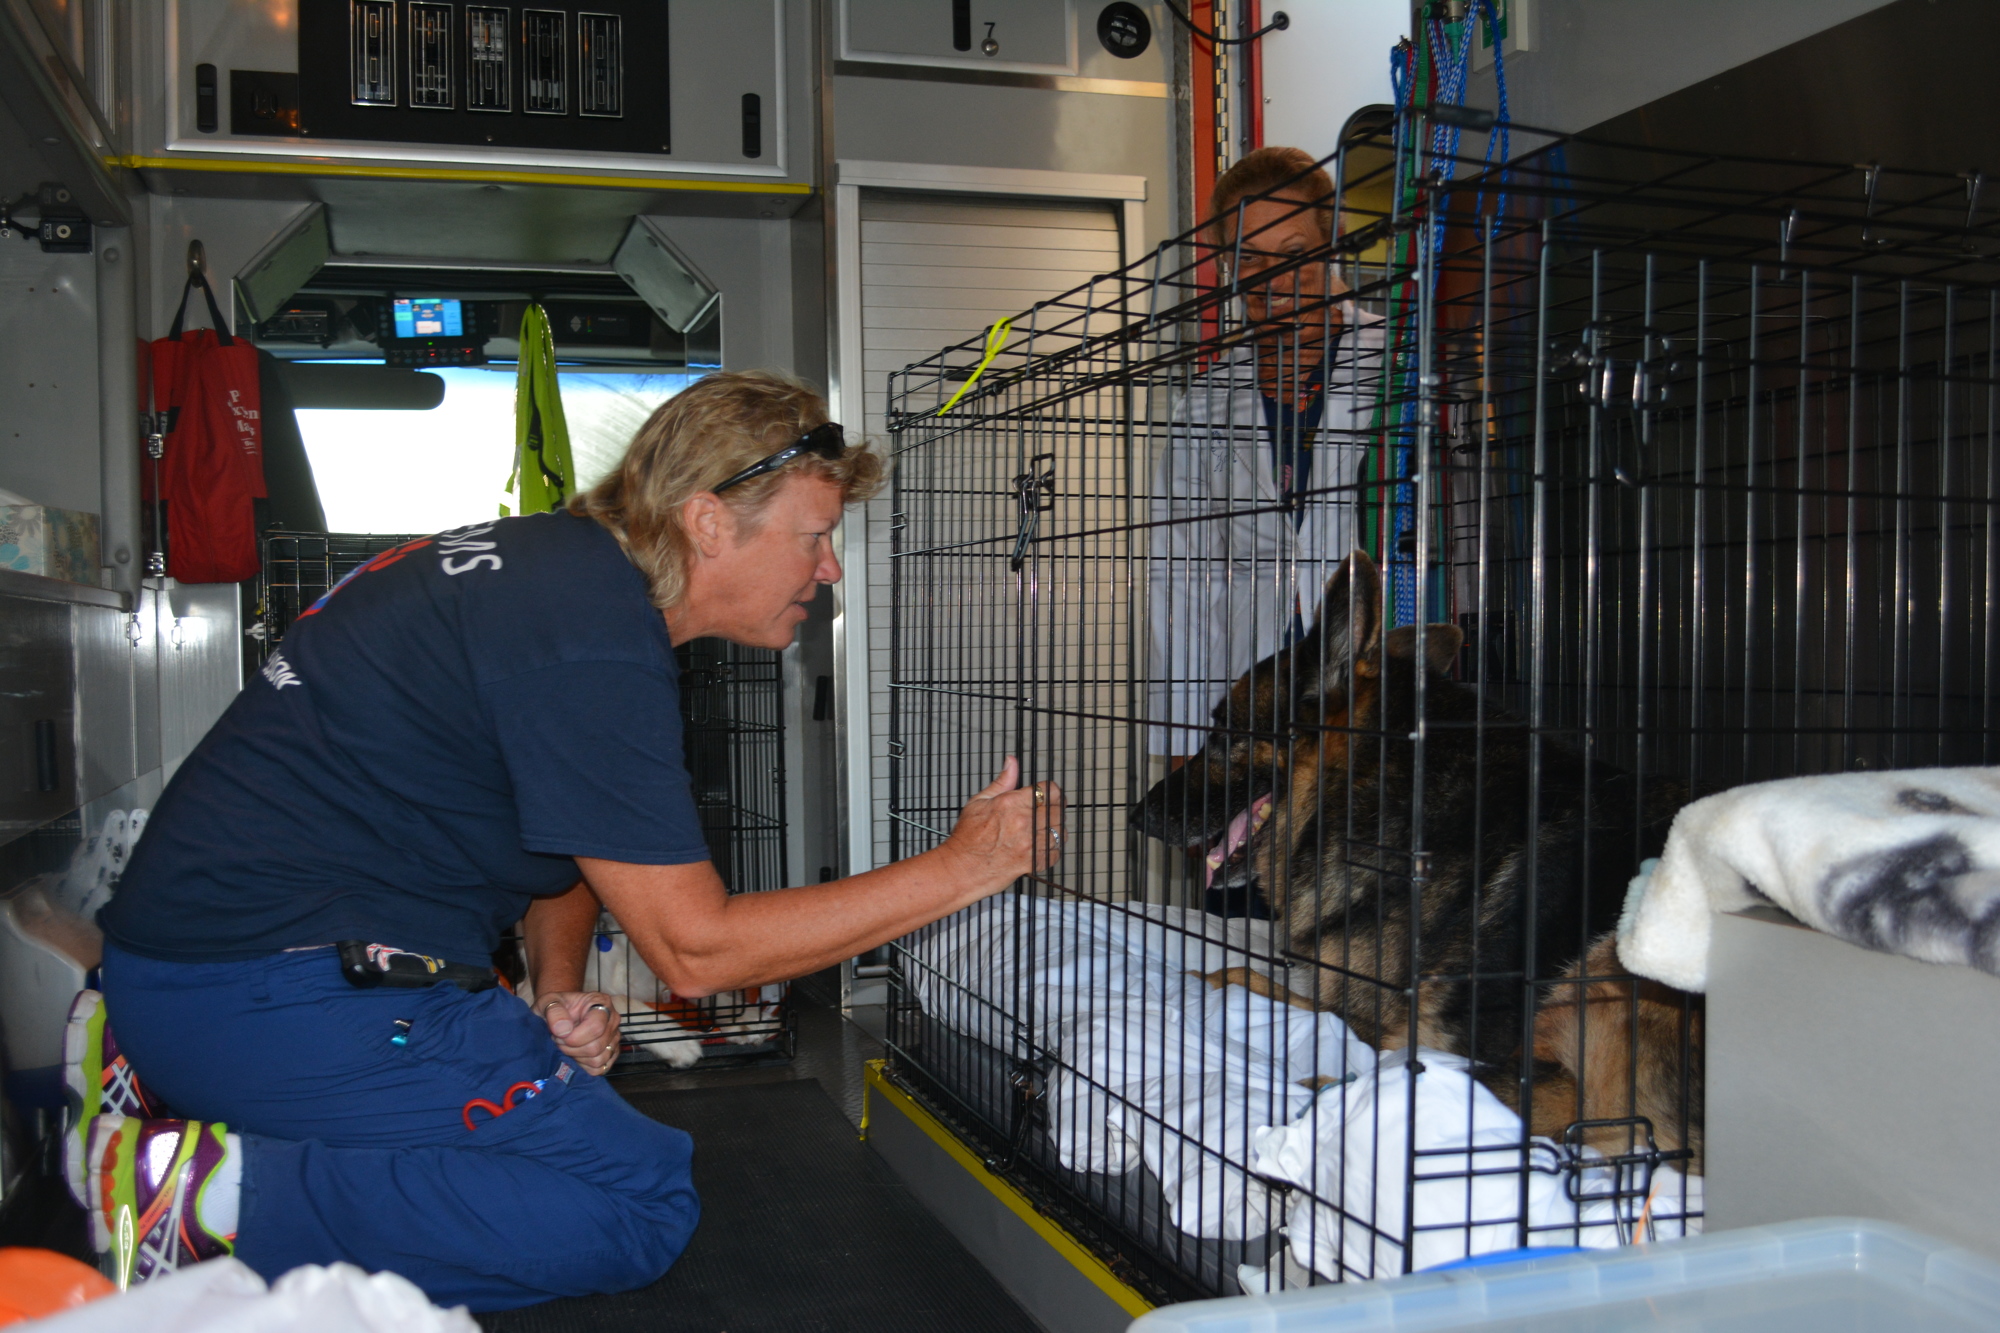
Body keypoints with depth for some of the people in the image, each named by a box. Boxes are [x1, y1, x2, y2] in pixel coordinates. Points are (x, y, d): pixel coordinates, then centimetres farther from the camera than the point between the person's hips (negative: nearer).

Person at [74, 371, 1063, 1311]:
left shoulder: (561, 565, 11)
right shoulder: (592, 639, -21)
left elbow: (574, 839, 21)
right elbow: (695, 948, -18)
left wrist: (556, 994, 3)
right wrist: (962, 869, -14)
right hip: (274, 984, -10)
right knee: (641, 1202, -12)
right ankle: (213, 1192, -14)